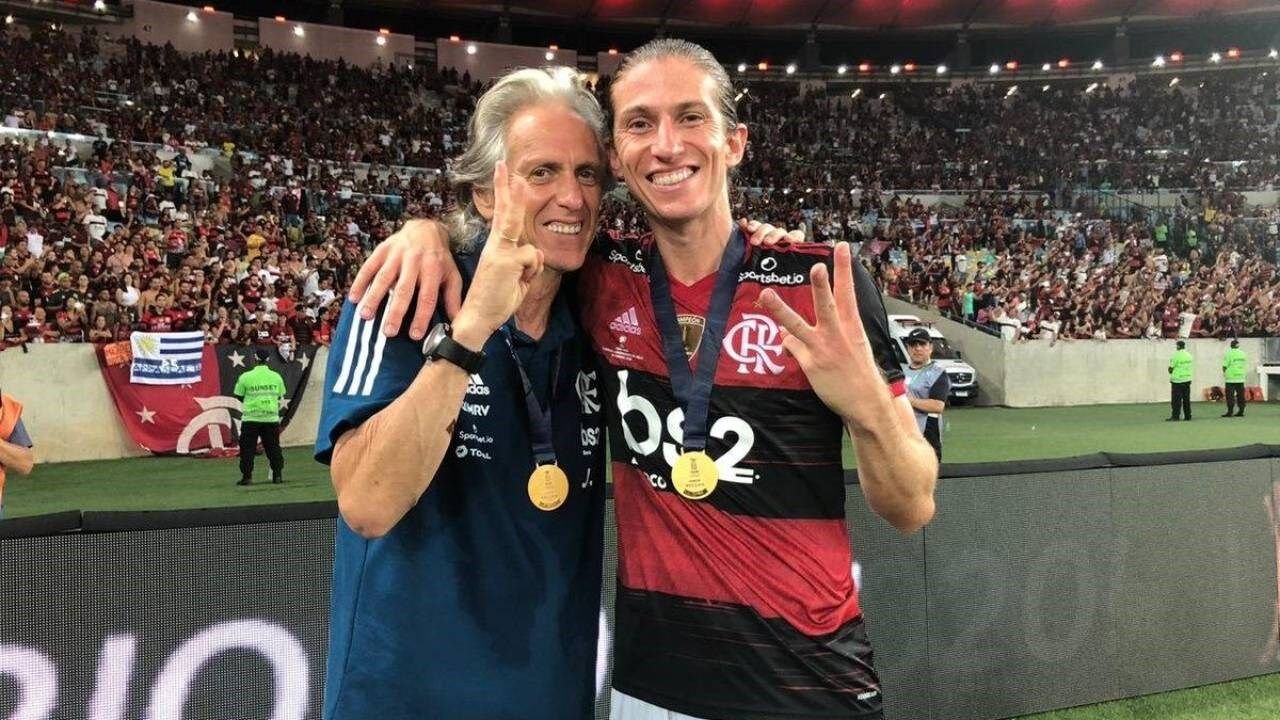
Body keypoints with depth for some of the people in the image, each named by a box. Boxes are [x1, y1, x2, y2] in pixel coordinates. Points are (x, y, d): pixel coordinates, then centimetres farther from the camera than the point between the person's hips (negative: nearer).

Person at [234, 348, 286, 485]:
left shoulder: (245, 377, -5)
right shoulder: (276, 376, 2)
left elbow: (239, 396, 3)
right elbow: (280, 396, 11)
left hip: (250, 418, -2)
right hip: (272, 418, 2)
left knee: (247, 448, 5)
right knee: (273, 448, 10)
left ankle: (247, 476, 3)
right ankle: (278, 475, 9)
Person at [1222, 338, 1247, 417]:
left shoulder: (1229, 354, -9)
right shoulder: (1243, 354, 9)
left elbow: (1225, 366, -10)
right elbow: (1245, 365, 12)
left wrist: (1224, 372, 9)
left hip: (1231, 379, -6)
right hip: (1241, 378, 6)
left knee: (1230, 396, -4)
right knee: (1241, 395, 9)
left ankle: (1230, 412, -6)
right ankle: (1241, 411, 10)